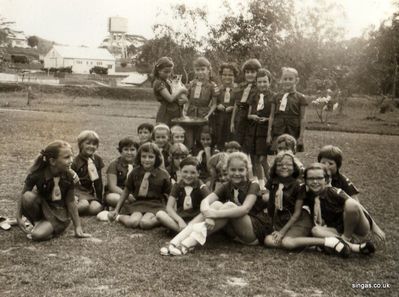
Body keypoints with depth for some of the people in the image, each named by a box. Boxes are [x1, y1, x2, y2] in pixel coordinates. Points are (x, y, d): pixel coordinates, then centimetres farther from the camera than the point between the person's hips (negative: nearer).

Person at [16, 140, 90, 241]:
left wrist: (78, 227, -6)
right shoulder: (37, 175, -19)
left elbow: (71, 202, -7)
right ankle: (37, 222, -4)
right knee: (28, 196, -30)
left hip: (59, 214, -2)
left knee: (38, 235, -29)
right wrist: (19, 217, -15)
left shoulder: (68, 177, -14)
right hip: (42, 208, 2)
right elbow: (23, 196, -9)